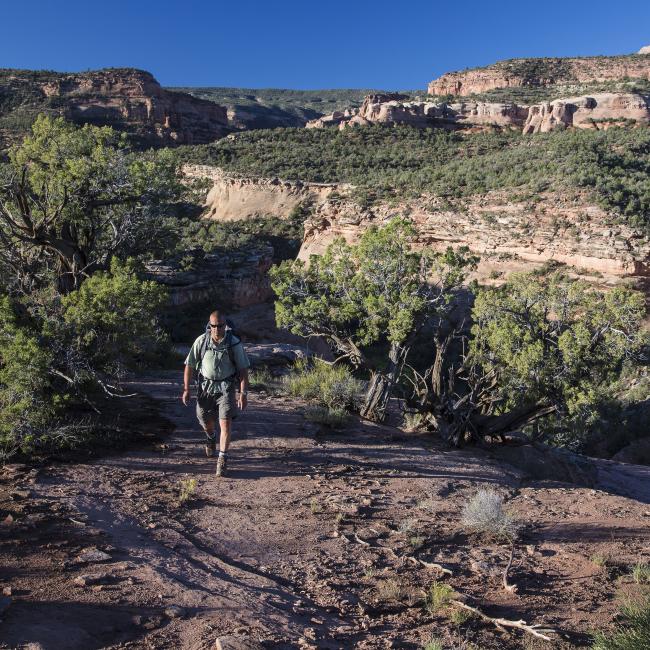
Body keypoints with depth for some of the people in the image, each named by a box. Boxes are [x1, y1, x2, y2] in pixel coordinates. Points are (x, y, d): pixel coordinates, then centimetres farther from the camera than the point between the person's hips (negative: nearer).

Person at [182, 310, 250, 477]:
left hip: (226, 387, -2)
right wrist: (186, 389, -3)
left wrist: (243, 393, -13)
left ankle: (222, 460, -6)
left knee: (225, 423, -14)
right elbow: (189, 365, -2)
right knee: (205, 421, 17)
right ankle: (211, 438, 52)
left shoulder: (234, 343, -12)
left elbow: (243, 369, -8)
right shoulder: (201, 341, -9)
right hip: (205, 386, 2)